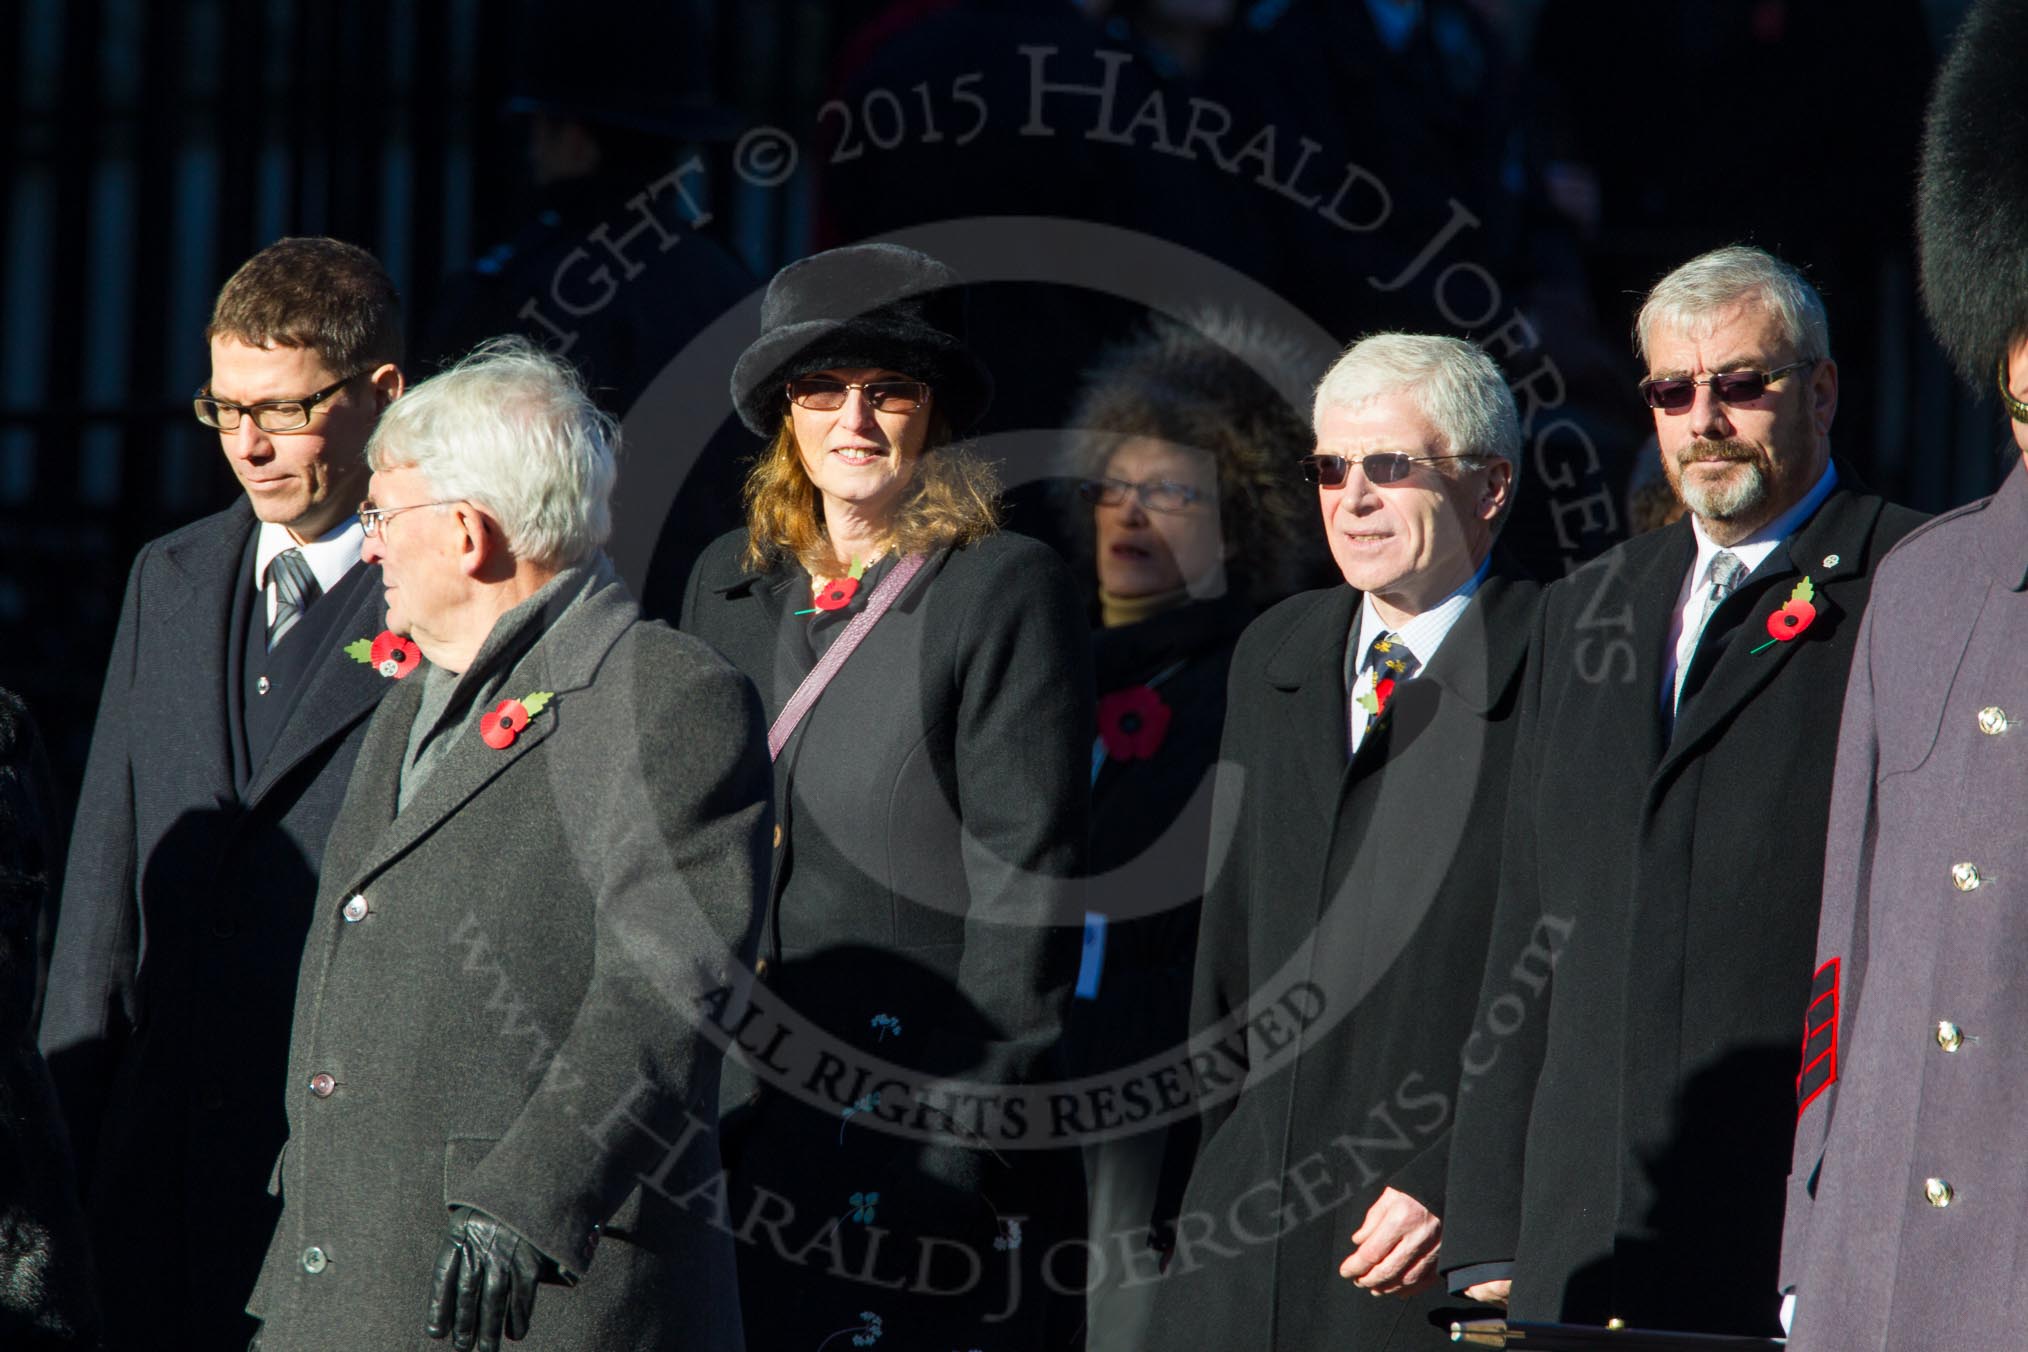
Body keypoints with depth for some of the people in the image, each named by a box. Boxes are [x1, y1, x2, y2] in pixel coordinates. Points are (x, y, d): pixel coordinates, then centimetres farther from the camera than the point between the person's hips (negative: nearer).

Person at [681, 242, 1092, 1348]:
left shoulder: (1007, 590, -4)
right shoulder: (729, 583, 14)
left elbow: (1026, 886, -9)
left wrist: (975, 1117, -14)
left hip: (922, 1127, -5)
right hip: (737, 1112, 5)